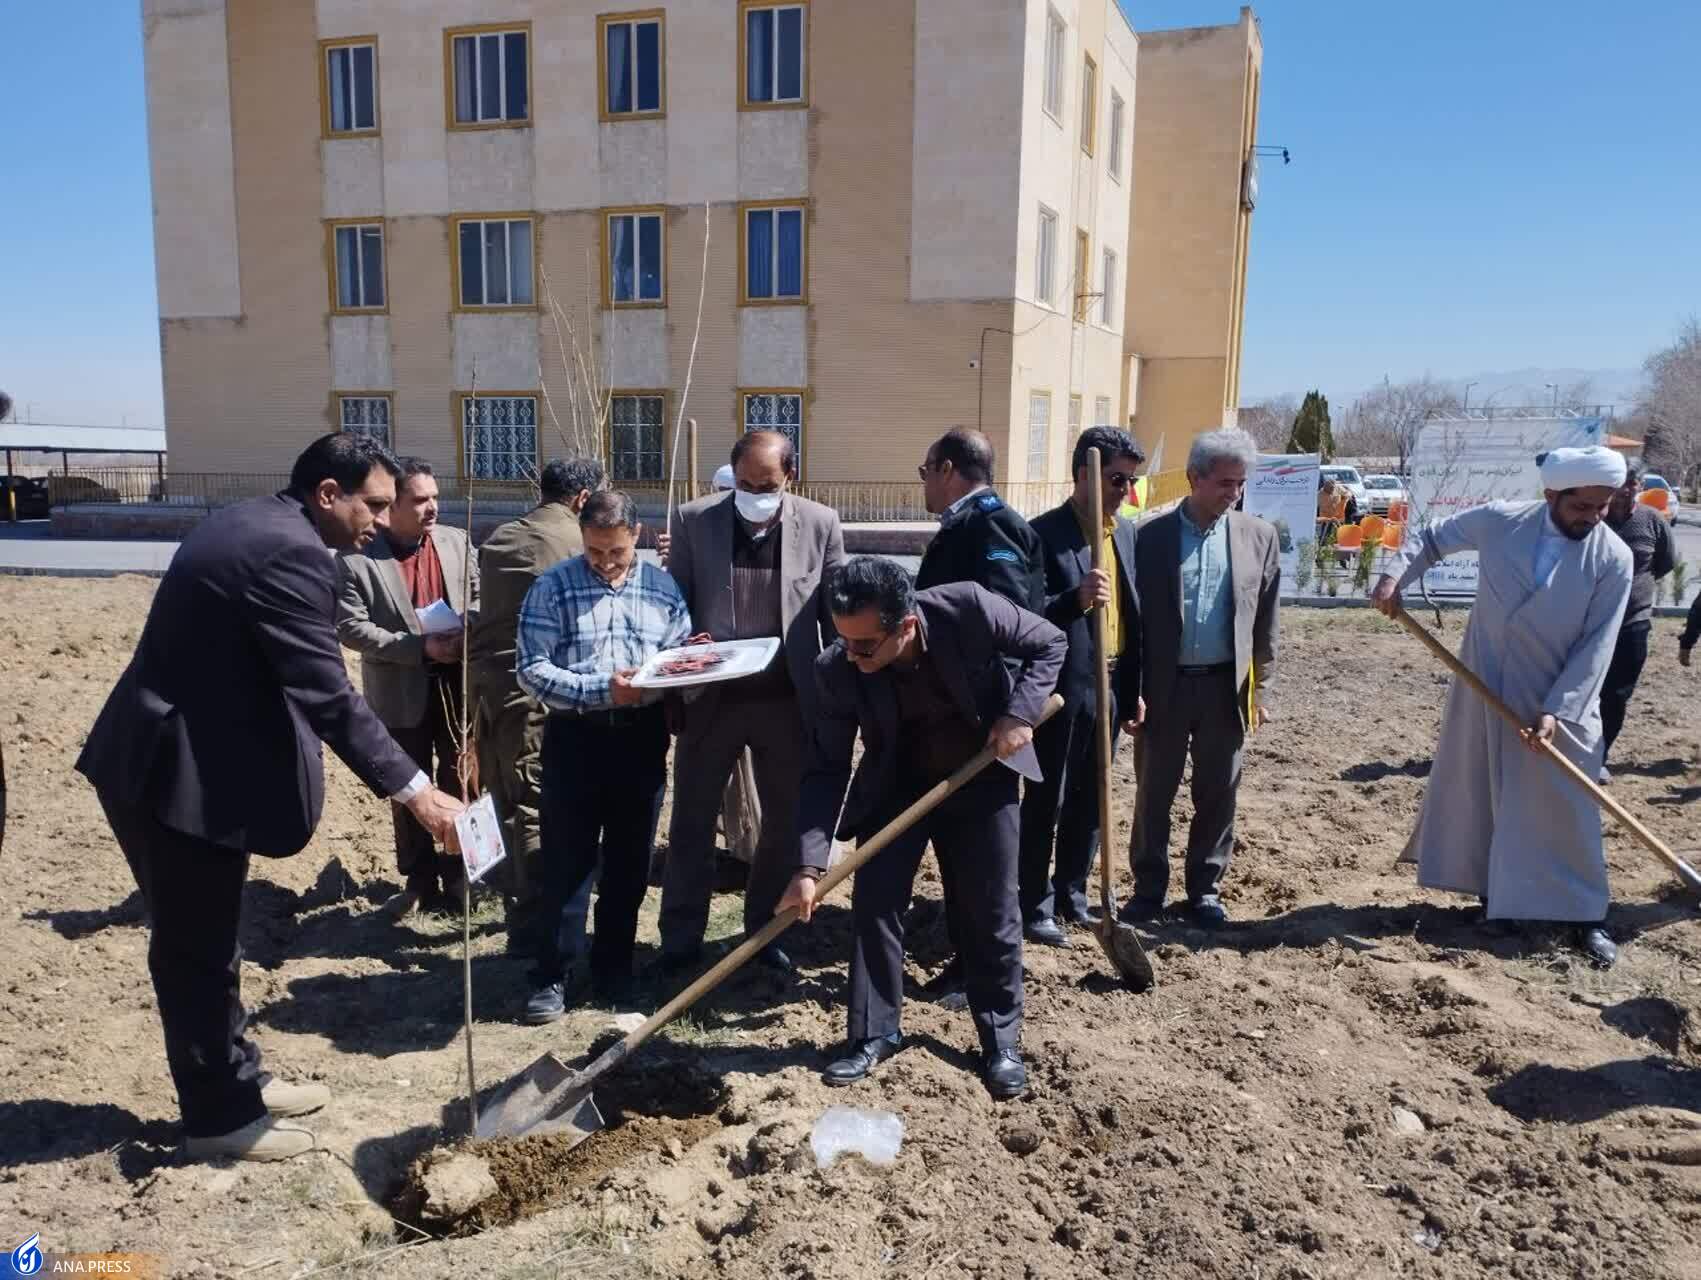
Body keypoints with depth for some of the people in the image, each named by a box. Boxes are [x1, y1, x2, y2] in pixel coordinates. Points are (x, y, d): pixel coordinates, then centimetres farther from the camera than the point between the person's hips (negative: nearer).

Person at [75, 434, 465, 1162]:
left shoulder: (249, 524, 12)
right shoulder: (291, 553, -21)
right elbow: (327, 697, -26)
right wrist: (412, 791, -26)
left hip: (168, 758, 11)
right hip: (184, 773, -11)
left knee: (204, 942, 19)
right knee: (199, 951, 4)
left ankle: (236, 1081, 34)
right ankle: (219, 1118, 19)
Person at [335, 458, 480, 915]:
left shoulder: (457, 543, 2)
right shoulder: (356, 558, -11)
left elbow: (479, 596, 8)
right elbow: (350, 627, -15)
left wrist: (466, 635, -13)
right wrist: (419, 648, -21)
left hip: (458, 684, 3)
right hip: (401, 693, -3)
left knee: (460, 783, 11)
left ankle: (458, 880, 25)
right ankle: (420, 883, 25)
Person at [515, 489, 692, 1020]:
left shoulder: (663, 587, 5)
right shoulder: (552, 586, -3)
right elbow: (531, 669, -10)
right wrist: (601, 690, -21)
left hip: (642, 737, 3)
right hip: (576, 737, -2)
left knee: (630, 862, 11)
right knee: (566, 862, 3)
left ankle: (614, 967, 26)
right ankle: (551, 975, 16)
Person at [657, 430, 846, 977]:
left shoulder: (821, 525, -4)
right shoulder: (695, 520, -5)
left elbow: (837, 615, 2)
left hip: (787, 699, 1)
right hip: (710, 697, 0)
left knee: (786, 820, 12)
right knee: (692, 820, 9)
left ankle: (765, 931, 31)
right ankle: (680, 940, 24)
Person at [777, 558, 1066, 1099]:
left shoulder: (969, 608, -29)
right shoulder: (838, 670, -24)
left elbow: (1050, 643, -11)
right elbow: (825, 770, -19)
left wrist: (1020, 712, -23)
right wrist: (810, 865, -26)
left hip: (981, 779, -1)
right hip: (895, 787, 1)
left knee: (991, 913, 4)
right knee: (873, 902, -4)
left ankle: (1001, 1040, 21)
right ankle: (874, 1034, 14)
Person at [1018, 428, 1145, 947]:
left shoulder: (1127, 532, 10)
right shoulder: (1045, 533, -12)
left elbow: (1133, 613, 14)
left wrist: (1134, 687, 12)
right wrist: (1077, 598, -34)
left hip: (1112, 685, 7)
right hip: (1063, 687, -7)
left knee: (1089, 800, 16)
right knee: (1045, 801, 3)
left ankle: (1071, 894, 29)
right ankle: (1035, 905, 14)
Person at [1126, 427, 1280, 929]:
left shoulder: (1258, 535, 3)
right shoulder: (1152, 536, -3)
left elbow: (1266, 620, 7)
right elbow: (1135, 615, -2)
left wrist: (1258, 689, 5)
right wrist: (1130, 690, -4)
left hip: (1226, 686, 2)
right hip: (1163, 685, -1)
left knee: (1217, 794, 10)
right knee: (1153, 793, 8)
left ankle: (1205, 888, 25)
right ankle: (1149, 888, 22)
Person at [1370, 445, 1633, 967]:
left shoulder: (1615, 559, -12)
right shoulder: (1499, 522, -9)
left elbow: (1597, 646, -14)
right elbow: (1432, 539, 8)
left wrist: (1556, 711, -21)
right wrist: (1395, 574, -10)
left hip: (1562, 699, -2)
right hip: (1485, 689, 2)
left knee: (1568, 810, 3)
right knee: (1476, 793, 12)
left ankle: (1587, 916, 18)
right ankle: (1492, 898, 29)